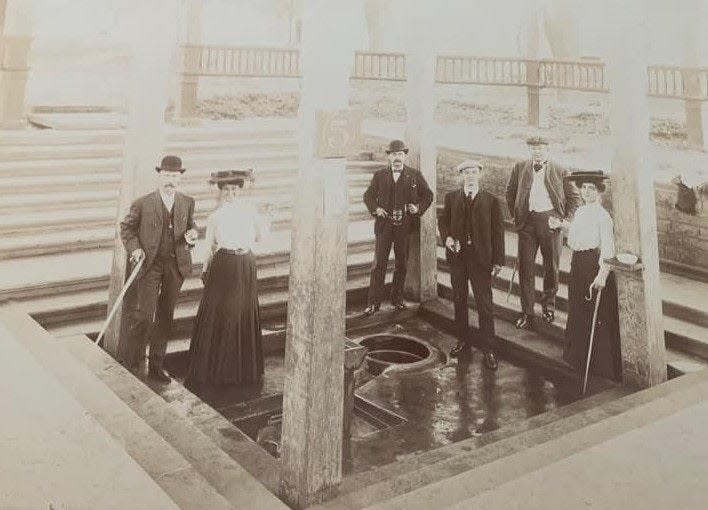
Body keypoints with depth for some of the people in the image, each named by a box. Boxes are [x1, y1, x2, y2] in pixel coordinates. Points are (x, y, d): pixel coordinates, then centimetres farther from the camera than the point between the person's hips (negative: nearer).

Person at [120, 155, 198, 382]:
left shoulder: (187, 203, 5)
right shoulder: (143, 203, -4)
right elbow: (126, 227, 6)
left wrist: (192, 234, -4)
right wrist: (135, 248, -9)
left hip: (176, 265, 4)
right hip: (150, 264, -4)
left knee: (165, 317, 11)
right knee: (144, 315, -10)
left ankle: (156, 365, 23)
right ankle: (131, 362, 7)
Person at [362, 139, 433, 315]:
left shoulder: (415, 175, 5)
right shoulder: (379, 175, 7)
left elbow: (428, 195, 12)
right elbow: (368, 195, 15)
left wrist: (419, 208, -6)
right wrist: (375, 209, -3)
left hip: (406, 227, 1)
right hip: (384, 225, 0)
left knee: (402, 264, 9)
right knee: (379, 264, -5)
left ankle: (397, 299, 23)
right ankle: (374, 303, -1)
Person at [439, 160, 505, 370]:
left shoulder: (492, 201, 0)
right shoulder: (451, 197, 7)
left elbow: (498, 232, 0)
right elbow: (443, 221, 15)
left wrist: (498, 260, -4)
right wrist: (447, 237, -6)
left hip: (481, 259, -3)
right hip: (457, 257, 3)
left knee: (485, 304, -2)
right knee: (459, 301, 12)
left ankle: (489, 349, 4)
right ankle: (462, 341, 27)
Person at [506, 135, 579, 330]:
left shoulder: (560, 172, 3)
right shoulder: (520, 168, 8)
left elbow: (574, 198, 9)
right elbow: (510, 192, 20)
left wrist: (566, 220, 0)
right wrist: (515, 215, 11)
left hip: (551, 220, -1)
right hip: (527, 222, 1)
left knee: (551, 266, 9)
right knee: (525, 268, -1)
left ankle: (549, 303, 30)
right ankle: (527, 312, 6)